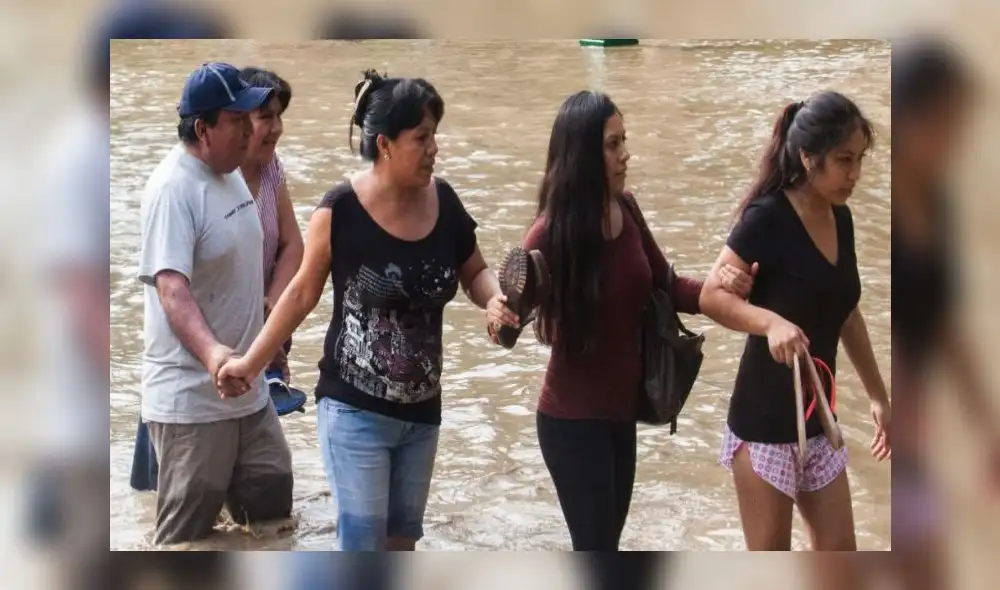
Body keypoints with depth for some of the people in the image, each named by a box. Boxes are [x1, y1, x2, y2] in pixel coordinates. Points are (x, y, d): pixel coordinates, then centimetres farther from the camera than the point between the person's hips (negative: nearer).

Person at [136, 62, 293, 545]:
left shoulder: (231, 171, 8)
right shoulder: (173, 188, -21)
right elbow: (171, 287, -32)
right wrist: (212, 352, -47)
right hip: (192, 399, -9)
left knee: (273, 511, 17)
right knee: (185, 536, 0)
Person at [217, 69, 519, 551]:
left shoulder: (443, 201, -4)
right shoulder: (341, 209, -16)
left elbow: (474, 272, 10)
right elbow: (303, 292, -5)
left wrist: (495, 301, -12)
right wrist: (252, 363, -2)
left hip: (420, 410, 5)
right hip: (355, 410, -5)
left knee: (402, 538, 18)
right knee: (362, 544, -2)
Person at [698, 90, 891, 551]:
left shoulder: (841, 219, 5)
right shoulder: (767, 217, -17)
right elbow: (711, 296, -22)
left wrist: (878, 396, 21)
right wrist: (771, 322, -39)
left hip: (817, 417, 7)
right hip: (765, 419, -7)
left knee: (838, 554, 12)